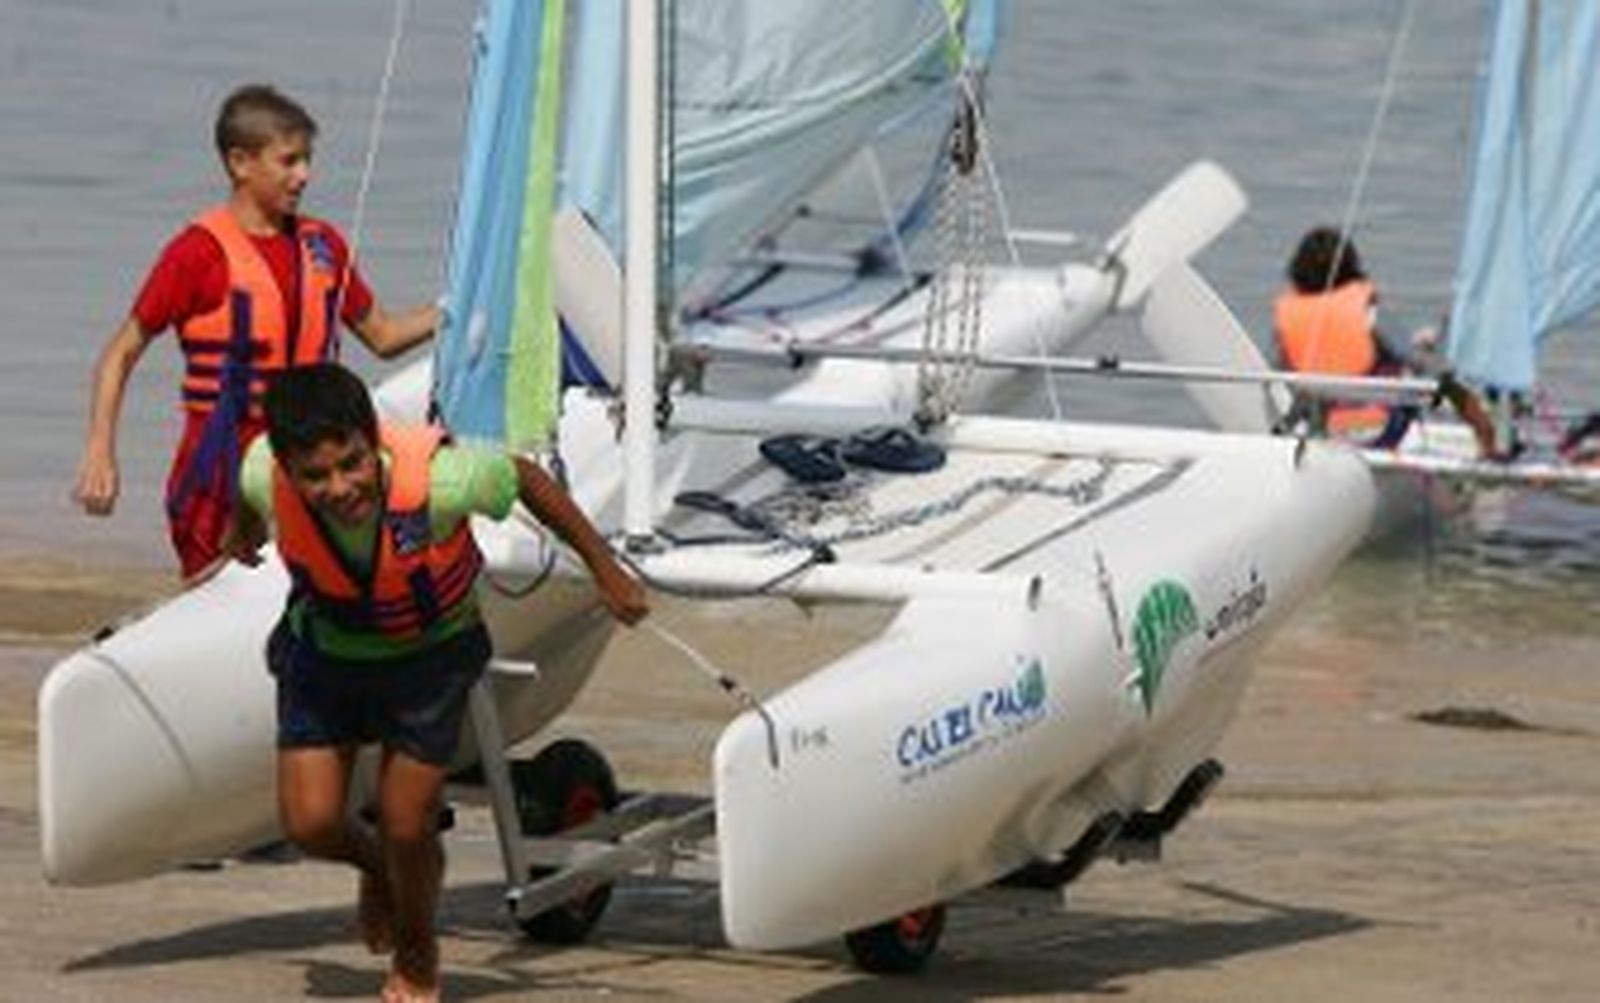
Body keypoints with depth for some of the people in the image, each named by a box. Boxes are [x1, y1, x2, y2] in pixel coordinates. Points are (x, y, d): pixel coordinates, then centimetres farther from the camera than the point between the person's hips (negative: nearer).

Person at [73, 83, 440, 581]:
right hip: (221, 472, -5)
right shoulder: (201, 251, -8)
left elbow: (382, 335, 21)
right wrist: (99, 453, -15)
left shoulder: (323, 246, 9)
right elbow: (121, 355, -5)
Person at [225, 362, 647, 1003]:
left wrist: (604, 569, -4)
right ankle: (377, 867, 33)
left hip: (430, 651, -2)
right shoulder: (265, 476, -31)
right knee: (310, 823, -6)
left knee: (406, 828, -2)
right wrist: (243, 530, 22)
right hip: (325, 647, 2)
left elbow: (526, 479, -16)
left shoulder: (439, 479, -38)